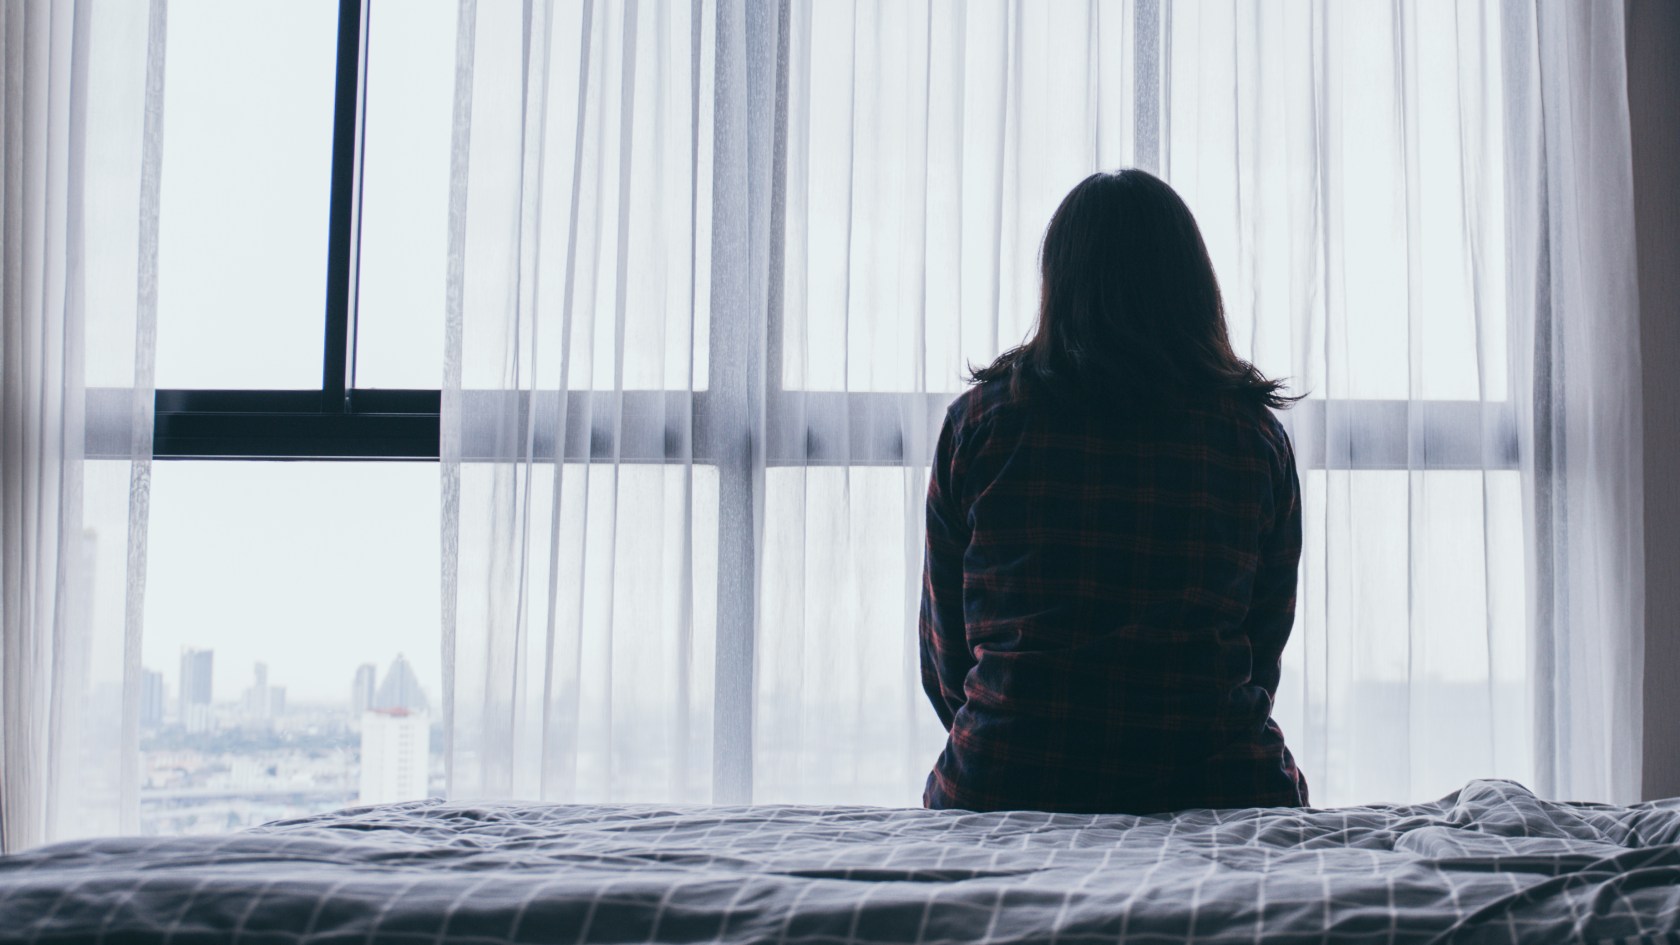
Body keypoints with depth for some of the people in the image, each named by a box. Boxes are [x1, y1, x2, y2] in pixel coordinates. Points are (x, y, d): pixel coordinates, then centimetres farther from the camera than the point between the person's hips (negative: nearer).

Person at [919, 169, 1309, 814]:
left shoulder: (979, 420, 1)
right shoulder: (1256, 434, 2)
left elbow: (944, 650, 8)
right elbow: (1265, 650, 10)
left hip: (1003, 787, 1)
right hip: (1212, 787, 0)